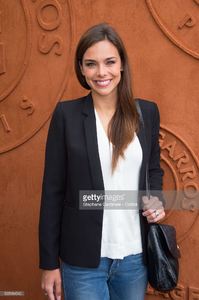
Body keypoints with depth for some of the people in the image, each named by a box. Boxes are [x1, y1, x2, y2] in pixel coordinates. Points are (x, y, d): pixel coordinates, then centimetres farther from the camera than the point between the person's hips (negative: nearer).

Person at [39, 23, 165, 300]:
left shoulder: (147, 111, 0)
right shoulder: (66, 114, -7)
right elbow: (52, 191, -5)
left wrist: (156, 201, -7)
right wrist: (49, 263, -3)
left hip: (136, 256, 3)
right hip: (83, 259, -3)